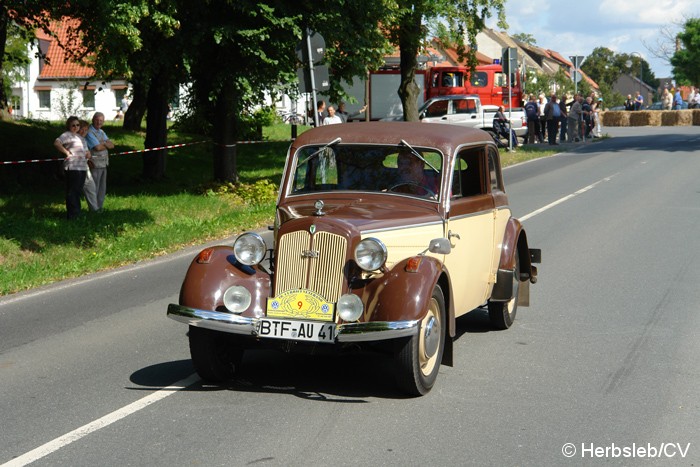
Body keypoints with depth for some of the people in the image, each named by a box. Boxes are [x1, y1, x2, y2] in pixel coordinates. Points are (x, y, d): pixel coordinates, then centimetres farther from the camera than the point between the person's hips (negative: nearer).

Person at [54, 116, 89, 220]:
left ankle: (77, 213, 22)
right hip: (73, 167, -9)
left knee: (78, 191, 14)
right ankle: (72, 215, -5)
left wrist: (87, 154, 16)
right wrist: (67, 152, -14)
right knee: (72, 192, -7)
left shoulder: (78, 136, 23)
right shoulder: (67, 135, -5)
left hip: (82, 167, 9)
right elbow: (56, 143, -21)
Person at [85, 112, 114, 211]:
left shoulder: (101, 132, 16)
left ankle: (100, 208, 22)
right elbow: (98, 147, -20)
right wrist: (107, 145, -2)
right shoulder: (89, 132, -12)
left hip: (103, 164, 9)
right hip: (95, 165, -9)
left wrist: (104, 143, -11)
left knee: (102, 188, 13)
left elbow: (112, 145, 9)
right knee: (94, 188, -5)